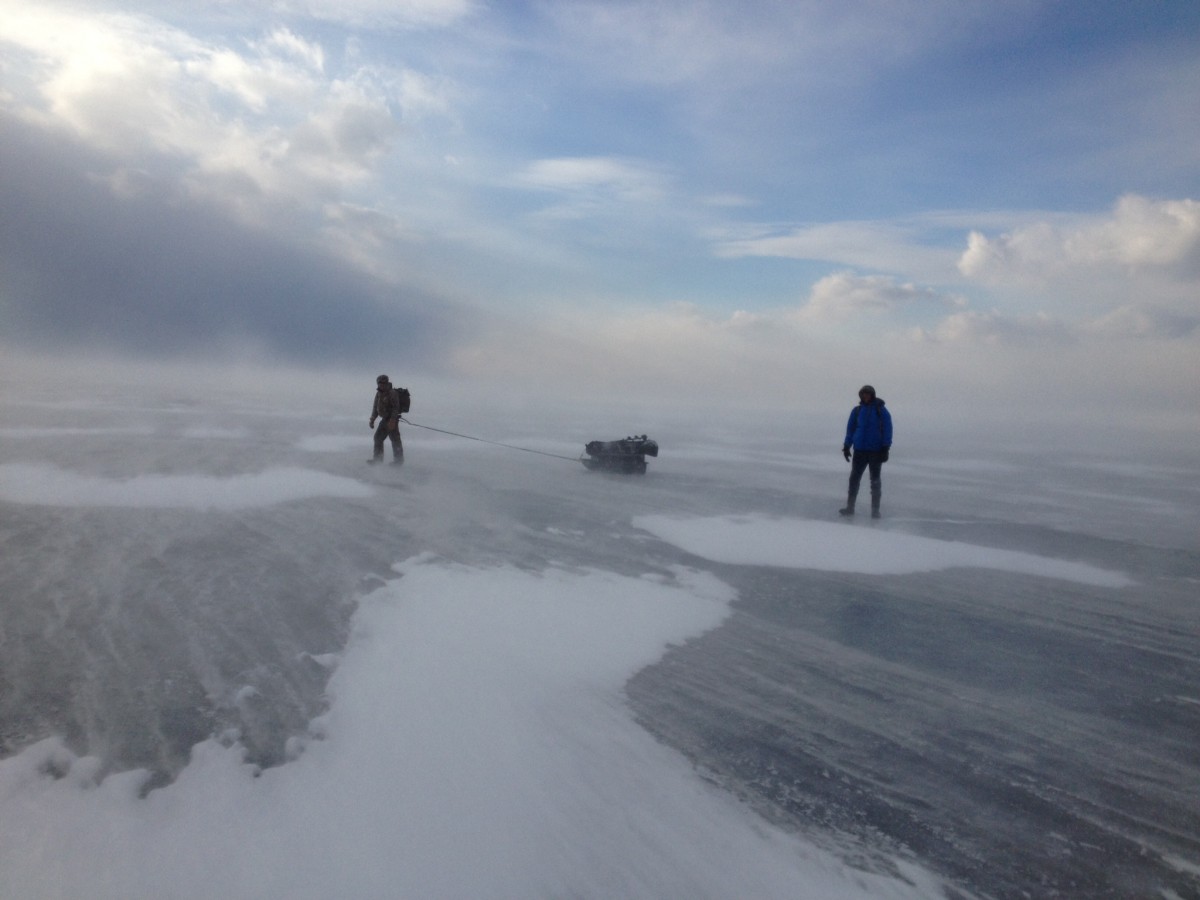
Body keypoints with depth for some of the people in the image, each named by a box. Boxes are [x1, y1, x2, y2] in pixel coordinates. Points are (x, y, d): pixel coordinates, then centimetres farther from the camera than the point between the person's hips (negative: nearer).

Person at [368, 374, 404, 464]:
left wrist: (392, 421, -26)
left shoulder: (392, 393, -15)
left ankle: (398, 459, 4)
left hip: (392, 420, -9)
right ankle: (378, 458, 19)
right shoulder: (379, 393, 11)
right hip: (384, 420, 9)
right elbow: (375, 407, 20)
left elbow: (396, 408, -20)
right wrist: (372, 419, 14)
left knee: (395, 439, -4)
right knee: (378, 437, 10)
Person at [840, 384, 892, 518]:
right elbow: (850, 429, 12)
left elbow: (887, 430, -3)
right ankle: (850, 507, 10)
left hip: (876, 451, -2)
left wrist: (885, 448, -9)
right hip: (860, 450, 3)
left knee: (875, 481, 4)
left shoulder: (881, 410, -1)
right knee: (854, 478, 3)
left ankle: (875, 509, 10)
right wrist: (846, 446, 7)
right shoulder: (857, 411, 7)